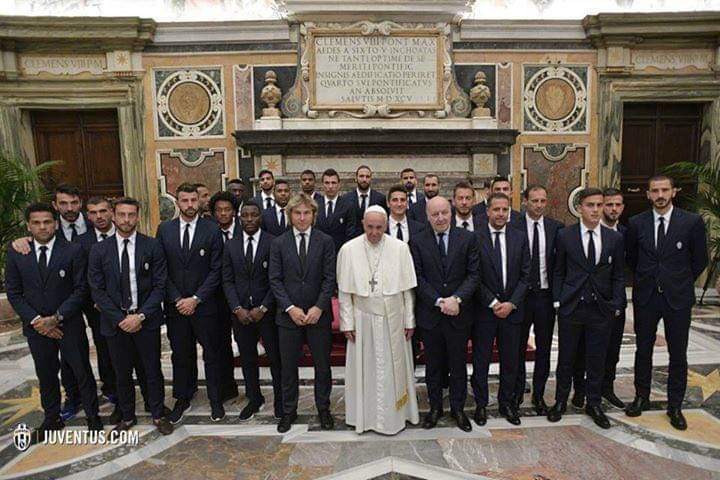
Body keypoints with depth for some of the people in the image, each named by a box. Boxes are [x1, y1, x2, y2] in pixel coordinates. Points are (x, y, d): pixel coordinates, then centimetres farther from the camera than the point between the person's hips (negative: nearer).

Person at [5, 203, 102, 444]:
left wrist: (56, 318, -16)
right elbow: (14, 292, 1)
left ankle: (93, 417, 25)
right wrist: (35, 320, -10)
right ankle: (51, 419, 36)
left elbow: (81, 289, -10)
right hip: (36, 326, 3)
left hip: (69, 325, -3)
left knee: (82, 372, 8)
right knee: (46, 375, 18)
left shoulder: (73, 251, -10)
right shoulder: (15, 254, 0)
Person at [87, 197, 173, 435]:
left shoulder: (152, 246, -4)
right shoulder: (99, 250, 0)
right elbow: (97, 290, -1)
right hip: (115, 322, 1)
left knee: (153, 370, 9)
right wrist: (120, 319, -10)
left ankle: (158, 415, 27)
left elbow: (159, 285, -5)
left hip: (146, 320, -1)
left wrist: (141, 316, -13)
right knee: (122, 373, 14)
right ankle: (127, 417, 34)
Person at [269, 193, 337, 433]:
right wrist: (290, 308, -11)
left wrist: (319, 308, -13)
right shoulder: (279, 243, 2)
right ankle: (288, 411, 29)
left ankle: (323, 409, 29)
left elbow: (330, 278, -4)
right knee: (288, 367, 11)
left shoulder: (325, 241, -1)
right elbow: (275, 280, -2)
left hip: (319, 314, 0)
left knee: (322, 365, 11)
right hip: (289, 315, 1)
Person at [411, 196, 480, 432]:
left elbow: (474, 274, -4)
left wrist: (456, 299, -17)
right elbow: (418, 278, -5)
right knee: (433, 365, 14)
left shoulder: (467, 238, -2)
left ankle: (457, 408, 31)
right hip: (430, 314, 0)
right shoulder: (418, 242, -3)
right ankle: (435, 407, 31)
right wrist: (439, 302, -15)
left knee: (458, 364, 13)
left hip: (459, 314, 0)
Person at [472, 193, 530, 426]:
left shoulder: (519, 237, 4)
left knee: (511, 361, 13)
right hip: (484, 310, -3)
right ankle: (481, 404, 25)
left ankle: (506, 402, 31)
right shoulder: (475, 238, -6)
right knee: (481, 361, 8)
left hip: (512, 309, 3)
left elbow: (525, 275, 2)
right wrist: (493, 303, -12)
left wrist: (511, 303, -8)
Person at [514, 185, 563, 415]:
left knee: (544, 348, 12)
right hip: (521, 294, -2)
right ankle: (517, 392, 27)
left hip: (546, 295, 2)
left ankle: (539, 394, 27)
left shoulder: (556, 227, 2)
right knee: (518, 347, 11)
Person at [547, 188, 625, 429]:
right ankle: (561, 401, 28)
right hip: (571, 308, -1)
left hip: (601, 309, 2)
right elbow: (558, 272, 2)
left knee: (597, 361, 12)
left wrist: (616, 305, 0)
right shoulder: (565, 235, -3)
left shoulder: (615, 238, 2)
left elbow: (618, 276, 7)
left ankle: (593, 404, 31)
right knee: (566, 359, 10)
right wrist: (557, 301, -3)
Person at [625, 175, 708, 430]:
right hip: (645, 296, 2)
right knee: (643, 350, 12)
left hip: (678, 297, -1)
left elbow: (700, 260, 4)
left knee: (678, 354, 8)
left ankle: (675, 406, 23)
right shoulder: (637, 223, -1)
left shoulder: (692, 222, -6)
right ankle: (641, 397, 28)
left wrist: (681, 283, 8)